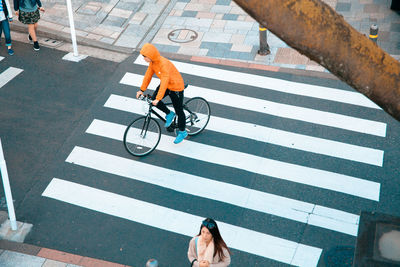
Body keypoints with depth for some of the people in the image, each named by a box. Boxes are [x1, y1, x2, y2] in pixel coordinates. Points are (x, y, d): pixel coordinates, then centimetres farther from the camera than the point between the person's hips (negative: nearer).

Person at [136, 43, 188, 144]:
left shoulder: (164, 64, -36)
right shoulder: (152, 62, -9)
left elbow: (164, 82, -38)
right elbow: (148, 75, 1)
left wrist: (158, 99, -40)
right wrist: (142, 90, -1)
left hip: (176, 87, -8)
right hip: (166, 85, 8)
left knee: (179, 110, 6)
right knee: (153, 99, -8)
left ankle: (182, 132, 26)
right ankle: (169, 114, 16)